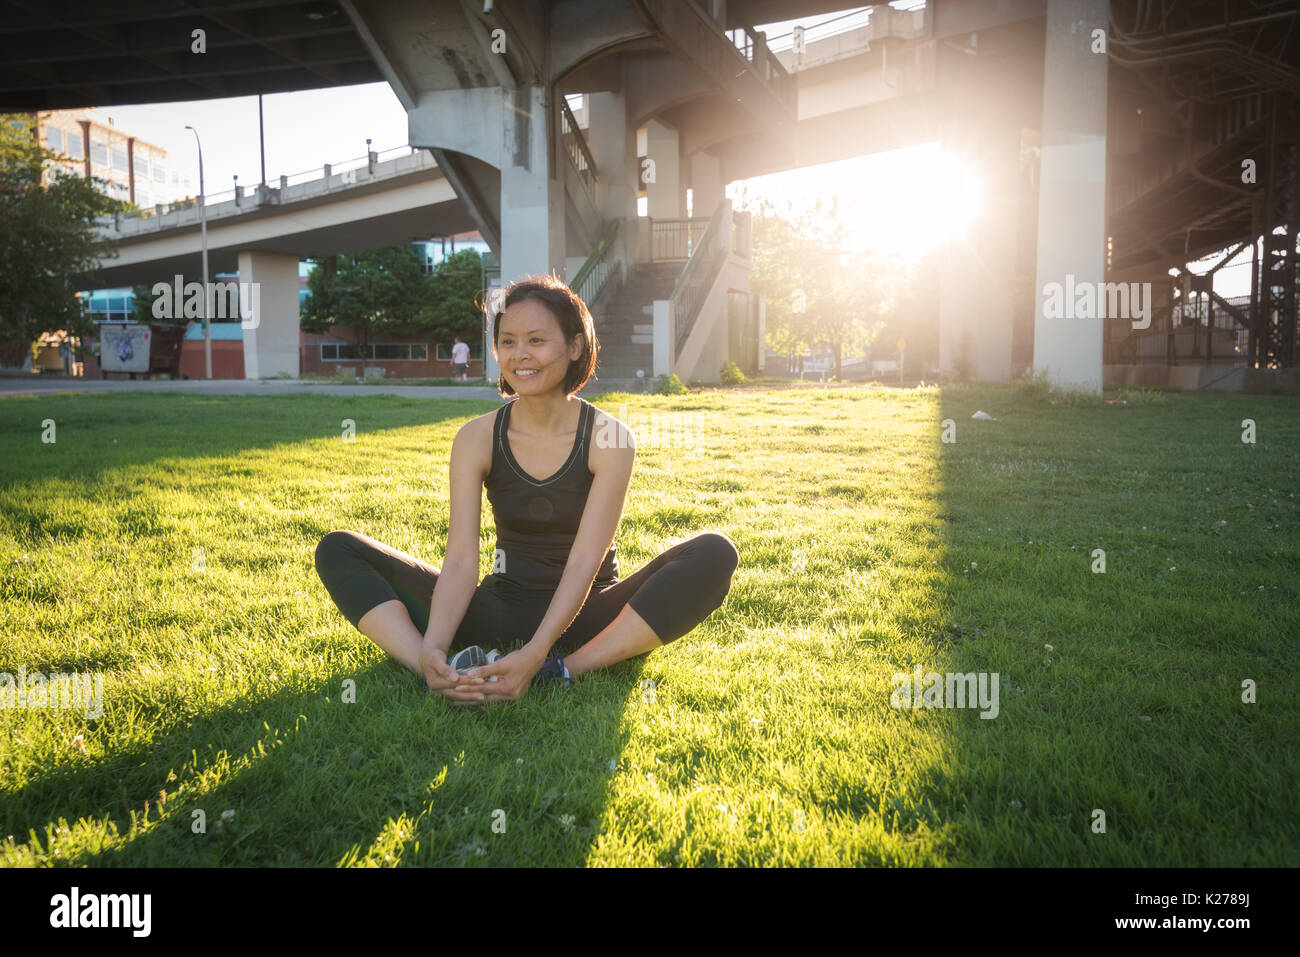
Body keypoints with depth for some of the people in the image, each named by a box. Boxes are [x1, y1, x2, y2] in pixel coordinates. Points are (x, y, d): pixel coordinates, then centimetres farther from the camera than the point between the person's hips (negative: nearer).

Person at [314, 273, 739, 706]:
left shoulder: (609, 439, -11)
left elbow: (584, 561, -20)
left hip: (585, 616, -2)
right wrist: (432, 649, -32)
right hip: (503, 612, 2)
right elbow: (461, 560, -13)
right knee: (337, 550, -10)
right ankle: (445, 677, -33)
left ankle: (562, 673, -33)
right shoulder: (476, 438, -4)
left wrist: (536, 655, -35)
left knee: (715, 554, -28)